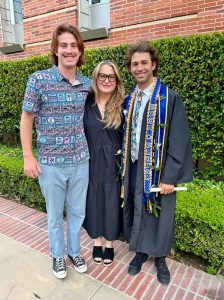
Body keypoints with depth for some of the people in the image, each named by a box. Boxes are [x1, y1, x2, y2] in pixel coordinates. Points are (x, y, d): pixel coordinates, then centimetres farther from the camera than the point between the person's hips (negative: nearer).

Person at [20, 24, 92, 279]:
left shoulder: (87, 84, 3)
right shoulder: (38, 79, -7)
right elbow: (26, 119, -3)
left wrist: (88, 149, 12)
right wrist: (28, 157, -7)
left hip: (81, 162, 3)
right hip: (51, 164, -3)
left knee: (77, 212, 17)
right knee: (55, 215, 15)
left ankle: (74, 252, 42)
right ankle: (58, 256, 40)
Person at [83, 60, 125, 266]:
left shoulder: (122, 107, -4)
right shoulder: (86, 104, -1)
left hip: (113, 164, -1)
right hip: (91, 163, 1)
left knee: (112, 203, 11)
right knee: (94, 203, 14)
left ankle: (109, 244, 35)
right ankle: (97, 243, 37)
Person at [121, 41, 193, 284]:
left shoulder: (170, 98, -9)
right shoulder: (128, 100, 6)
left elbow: (179, 140, -12)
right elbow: (126, 136, 10)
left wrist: (170, 177, -15)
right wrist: (124, 167, 4)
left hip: (157, 170, -3)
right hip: (133, 168, 4)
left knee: (159, 214, 12)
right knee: (137, 212, 16)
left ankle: (160, 257, 38)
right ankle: (140, 251, 40)